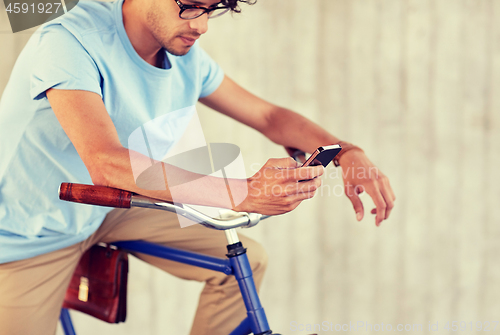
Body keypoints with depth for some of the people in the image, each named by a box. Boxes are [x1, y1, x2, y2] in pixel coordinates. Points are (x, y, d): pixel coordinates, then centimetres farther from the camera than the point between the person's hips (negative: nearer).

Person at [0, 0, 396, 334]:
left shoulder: (187, 57, -10)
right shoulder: (70, 42, -32)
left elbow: (269, 116, 1)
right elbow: (107, 163, -45)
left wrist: (348, 152, -18)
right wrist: (245, 192, -53)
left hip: (106, 212, 6)